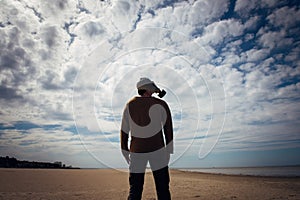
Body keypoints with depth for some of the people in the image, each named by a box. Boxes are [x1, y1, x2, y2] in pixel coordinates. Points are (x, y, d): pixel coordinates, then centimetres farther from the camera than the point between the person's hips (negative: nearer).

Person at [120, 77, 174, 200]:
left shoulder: (129, 105, 2)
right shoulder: (161, 104, -5)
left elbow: (124, 131, 4)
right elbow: (168, 129, -6)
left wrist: (126, 153, 13)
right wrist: (168, 151, 3)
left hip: (137, 151, 2)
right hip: (157, 149, -2)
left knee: (135, 190, 9)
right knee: (162, 188, 8)